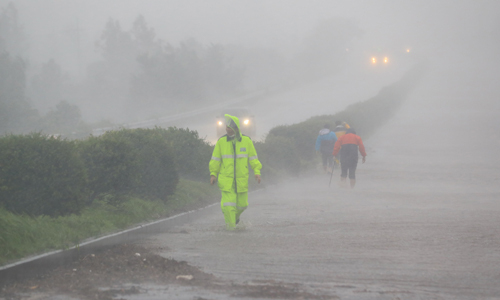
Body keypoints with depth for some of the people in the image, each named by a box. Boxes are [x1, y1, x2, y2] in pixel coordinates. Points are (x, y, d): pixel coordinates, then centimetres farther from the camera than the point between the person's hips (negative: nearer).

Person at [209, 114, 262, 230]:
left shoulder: (246, 141, -3)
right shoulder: (221, 141, -4)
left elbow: (253, 158, 2)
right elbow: (216, 159, 2)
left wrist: (257, 172, -9)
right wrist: (213, 174, -4)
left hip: (241, 179, 1)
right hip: (226, 179, -1)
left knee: (242, 204, 8)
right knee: (228, 204, -12)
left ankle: (236, 215, 42)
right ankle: (230, 227, -1)